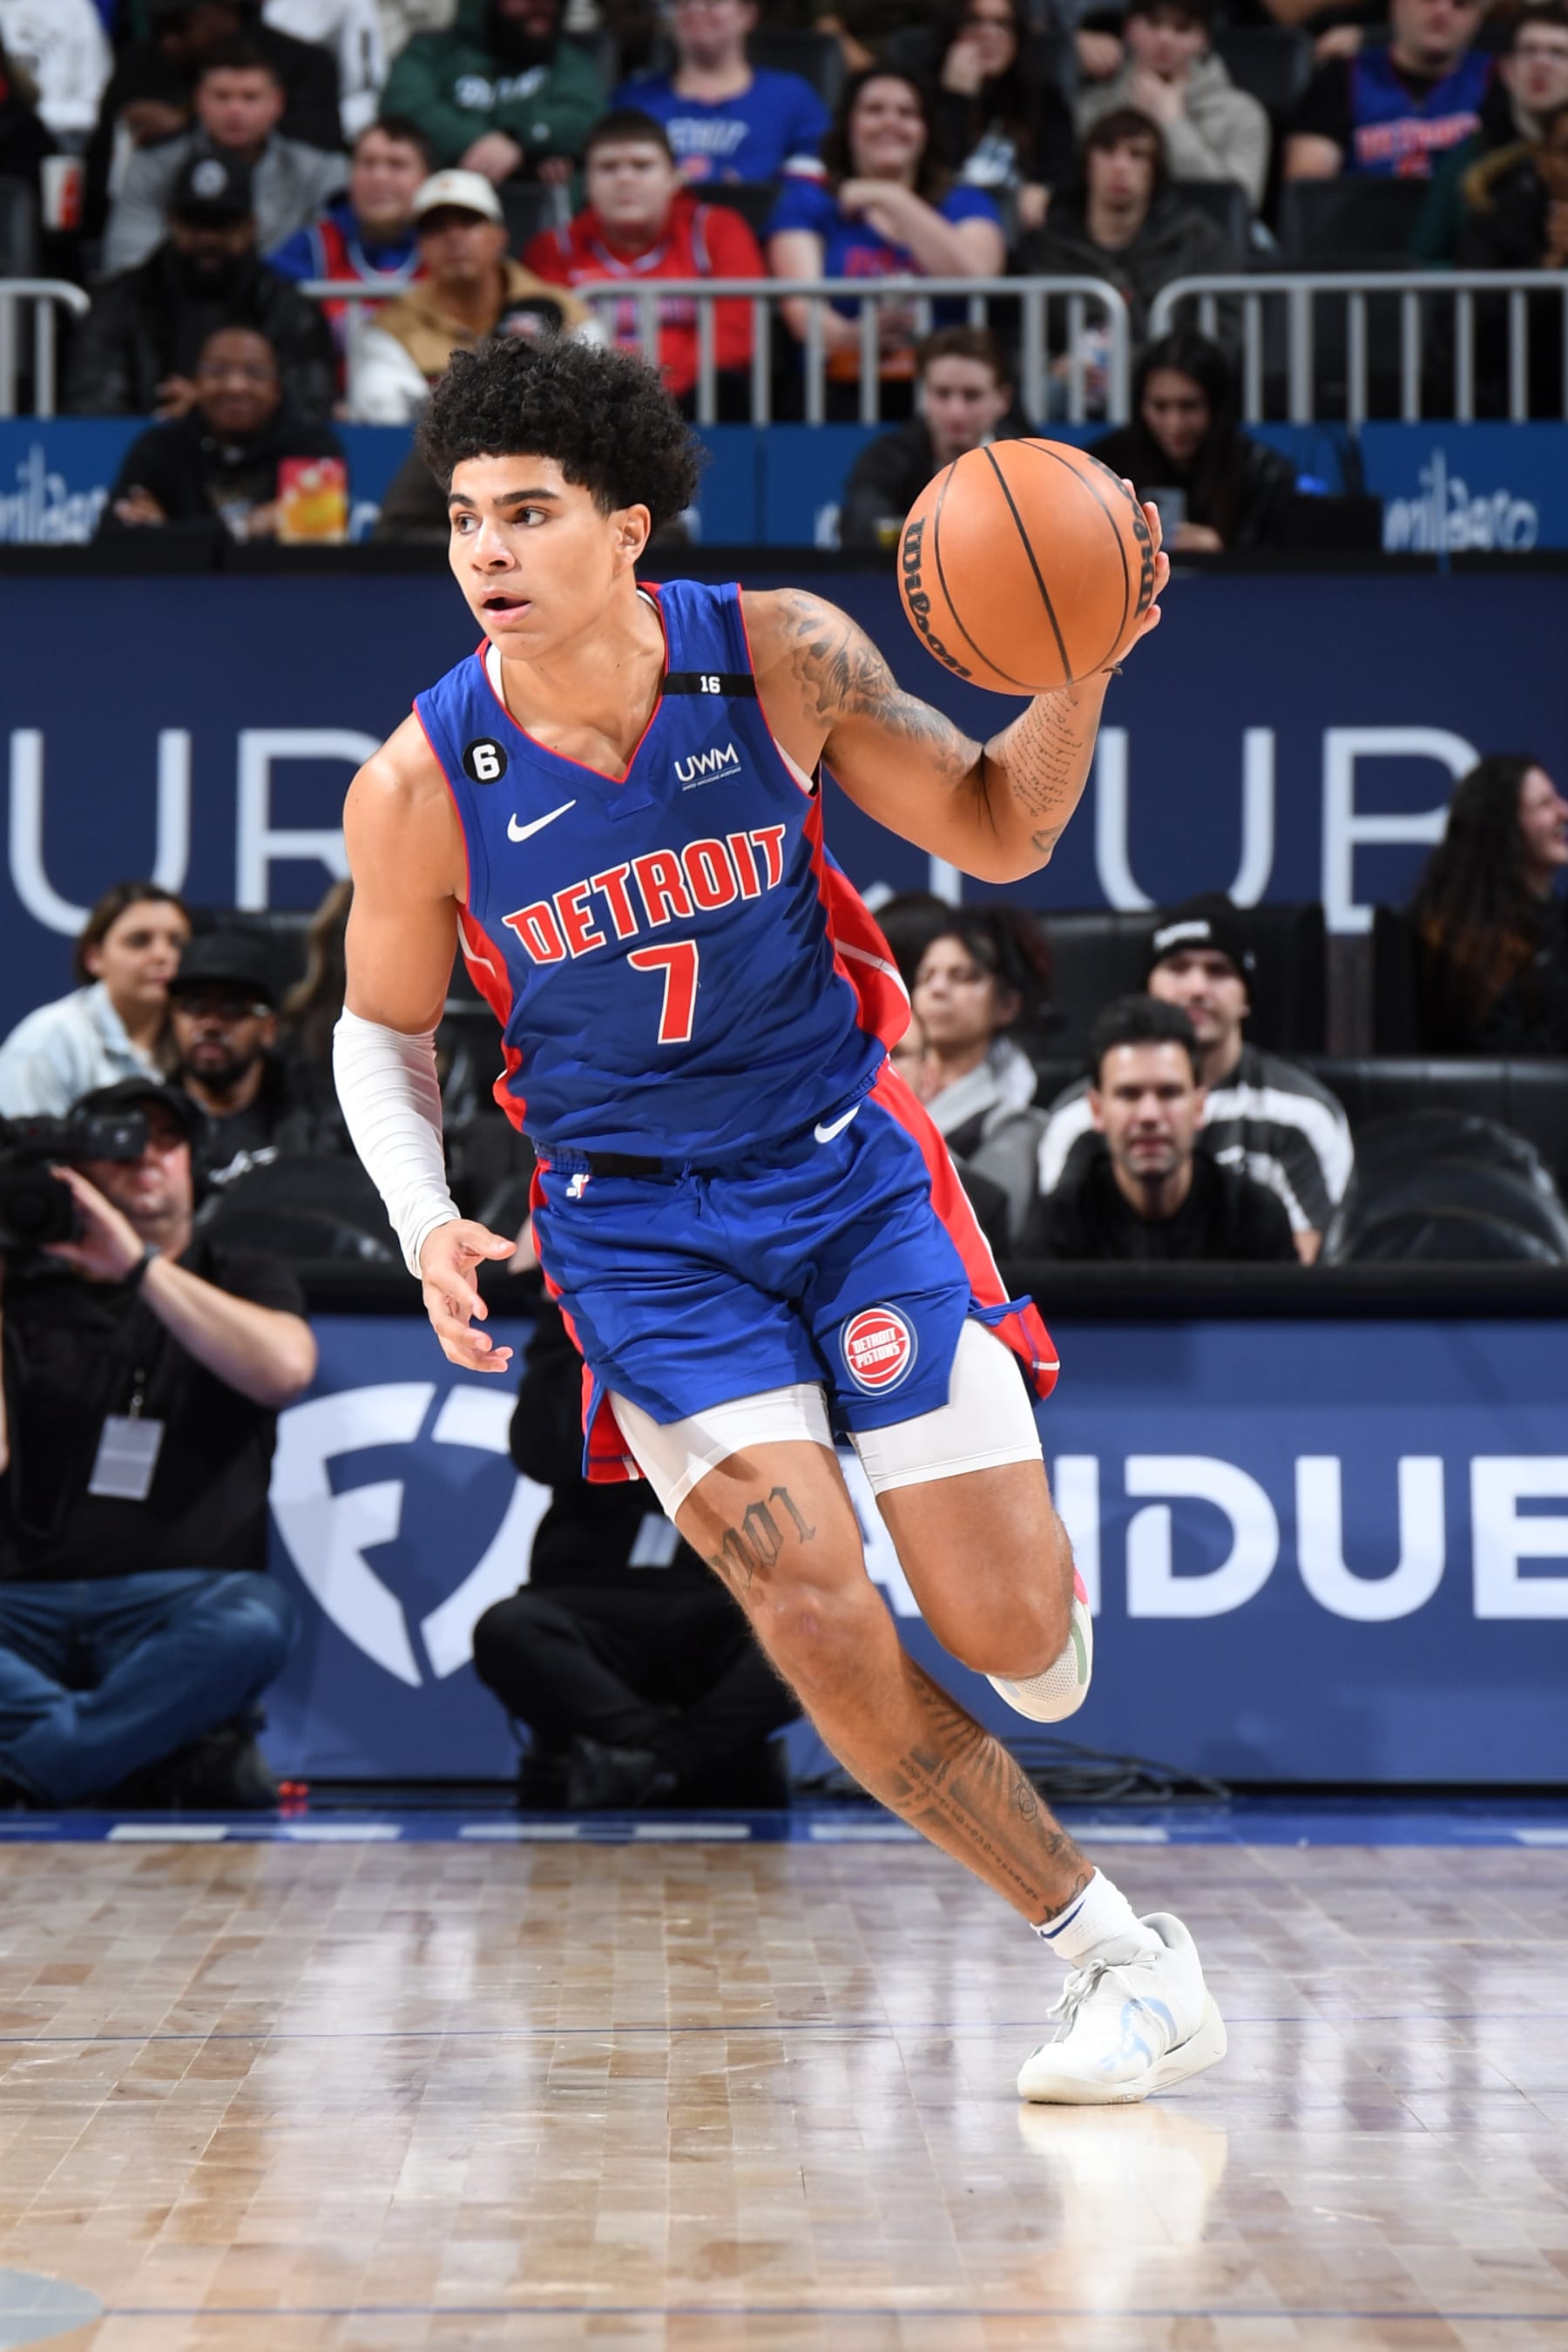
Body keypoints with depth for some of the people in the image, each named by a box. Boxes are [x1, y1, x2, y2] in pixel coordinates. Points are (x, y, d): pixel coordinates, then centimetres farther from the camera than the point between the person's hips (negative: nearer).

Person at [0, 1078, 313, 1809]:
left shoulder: (245, 1280, 16)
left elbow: (284, 1370, -9)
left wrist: (139, 1264, -10)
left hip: (179, 1599, -1)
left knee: (253, 1622, -37)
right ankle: (165, 1756, -28)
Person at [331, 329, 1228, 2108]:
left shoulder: (780, 658, -12)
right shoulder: (419, 788, -13)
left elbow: (999, 833, -1)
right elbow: (383, 1028, 4)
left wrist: (1080, 672, -20)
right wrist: (425, 1223, -13)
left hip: (846, 1158, 1)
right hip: (638, 1221, 0)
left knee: (1009, 1630, -5)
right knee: (821, 1624, -15)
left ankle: (1037, 1577, 37)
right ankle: (1122, 1957, 0)